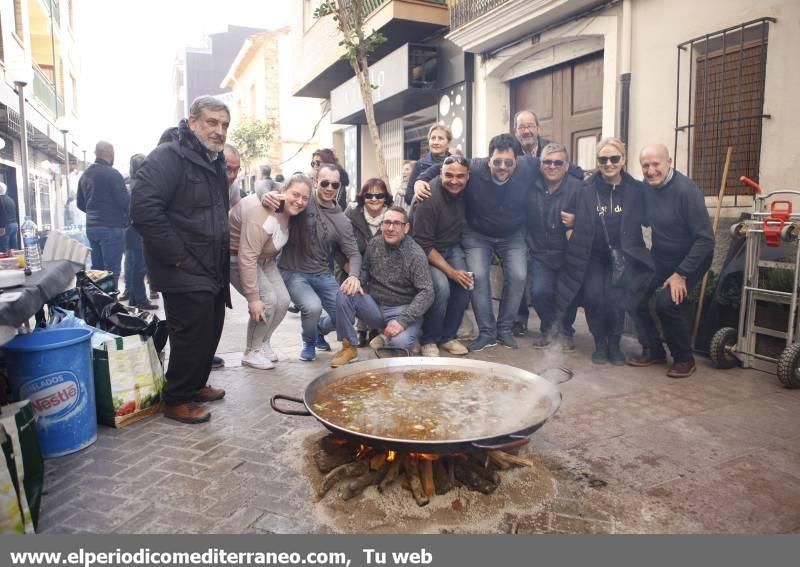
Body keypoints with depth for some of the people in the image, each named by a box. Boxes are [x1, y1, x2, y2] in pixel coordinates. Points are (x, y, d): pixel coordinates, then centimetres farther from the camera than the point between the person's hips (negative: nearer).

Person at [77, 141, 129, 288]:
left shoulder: (84, 175, 12)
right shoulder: (112, 174, -11)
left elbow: (80, 204, 17)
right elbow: (125, 202, -15)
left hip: (91, 227, 8)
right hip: (111, 228, -8)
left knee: (96, 269, 13)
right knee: (112, 271, -6)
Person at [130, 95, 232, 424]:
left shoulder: (214, 162, 15)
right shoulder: (168, 157, -14)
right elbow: (143, 209, -25)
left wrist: (223, 259, 14)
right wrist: (177, 256, -22)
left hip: (212, 269, 9)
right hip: (185, 272, -9)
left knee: (210, 332, 16)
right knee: (192, 334, -3)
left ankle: (195, 385, 34)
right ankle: (176, 400, 14)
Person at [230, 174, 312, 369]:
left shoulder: (290, 212, -8)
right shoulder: (262, 214, -35)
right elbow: (247, 258, -36)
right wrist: (253, 298, -34)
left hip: (263, 258, 8)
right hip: (236, 256, -8)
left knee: (282, 300, 0)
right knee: (268, 300, -18)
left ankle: (262, 343, 21)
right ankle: (252, 352, 1)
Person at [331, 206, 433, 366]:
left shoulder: (416, 254, -15)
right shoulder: (374, 244, 1)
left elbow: (426, 293, -19)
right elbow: (365, 270, 16)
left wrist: (403, 320, -29)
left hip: (402, 310, -4)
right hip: (374, 305, 4)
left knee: (400, 342, -33)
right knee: (344, 295, -20)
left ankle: (386, 340, 6)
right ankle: (349, 347, -5)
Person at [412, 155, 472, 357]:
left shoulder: (465, 189, -11)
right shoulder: (429, 198, -27)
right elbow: (423, 245, -23)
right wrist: (451, 271, -25)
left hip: (452, 247, 6)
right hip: (428, 251, -6)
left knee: (465, 285, -16)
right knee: (441, 287, -27)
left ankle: (448, 336, 3)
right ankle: (428, 341, -6)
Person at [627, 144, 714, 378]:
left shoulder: (686, 190, -24)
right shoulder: (645, 188, -6)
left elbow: (705, 239, -23)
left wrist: (681, 274, -23)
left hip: (691, 259, -6)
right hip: (660, 257, 6)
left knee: (666, 303, -22)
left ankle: (685, 359, 1)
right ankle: (654, 350, 15)